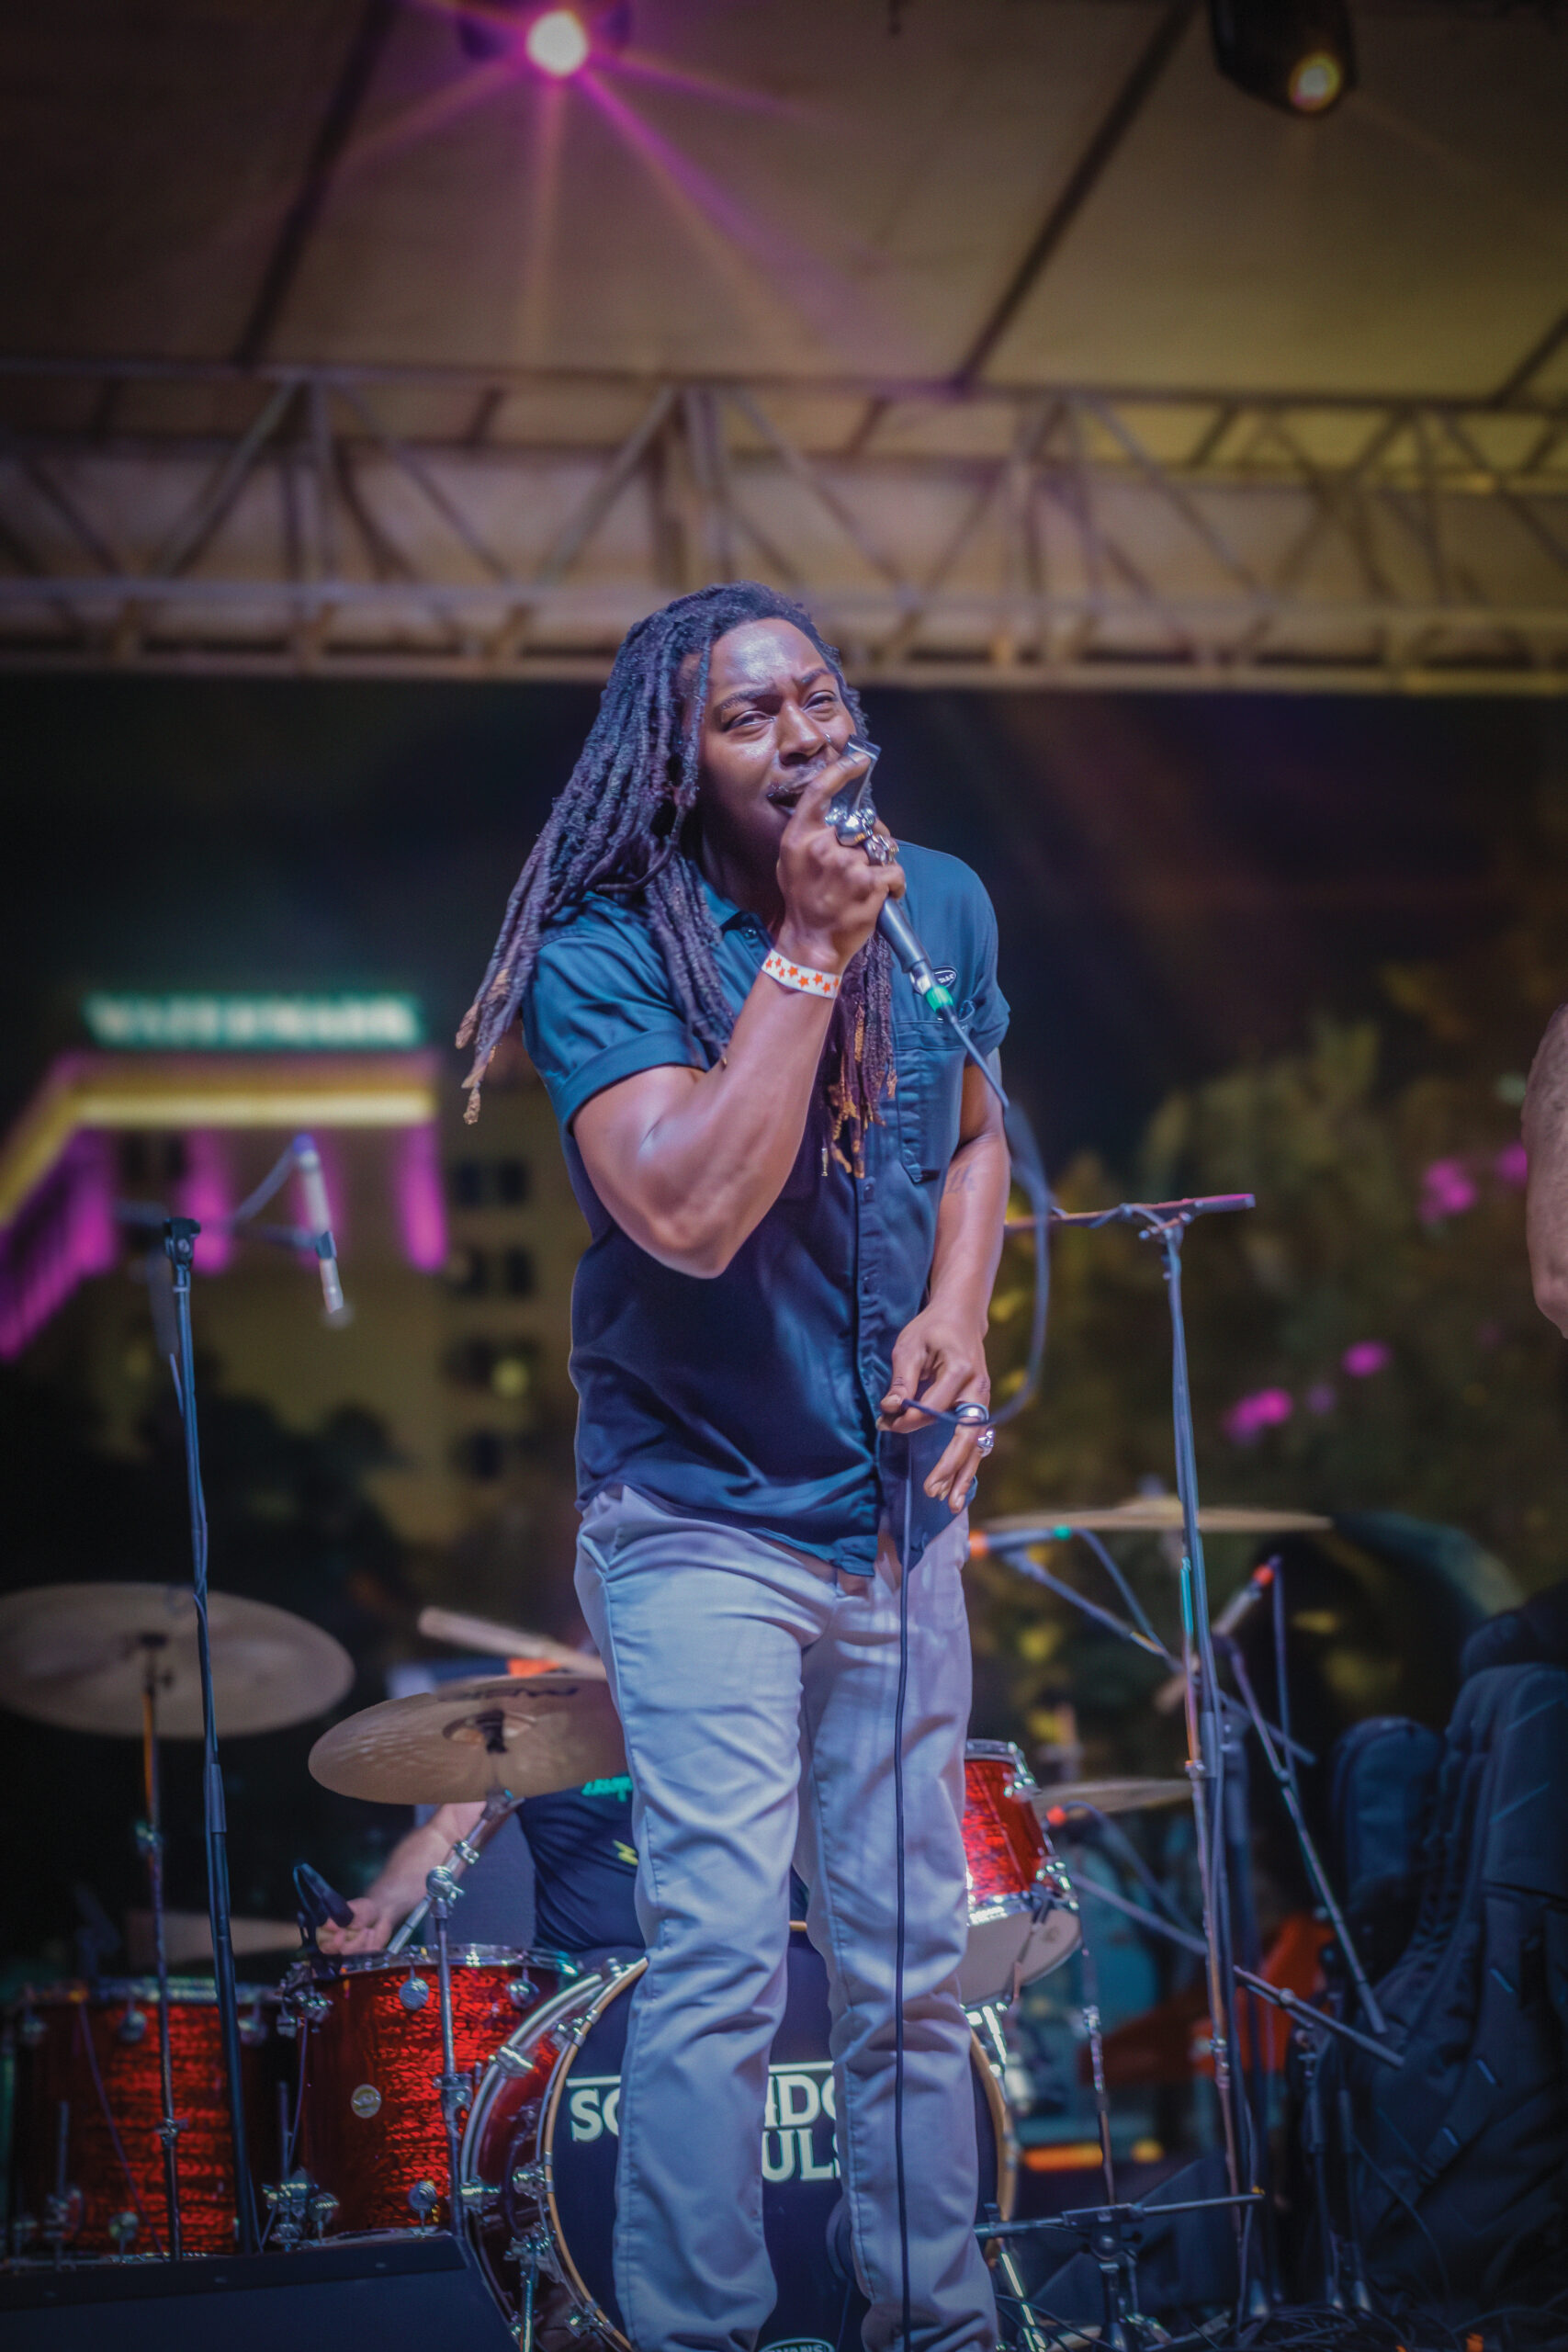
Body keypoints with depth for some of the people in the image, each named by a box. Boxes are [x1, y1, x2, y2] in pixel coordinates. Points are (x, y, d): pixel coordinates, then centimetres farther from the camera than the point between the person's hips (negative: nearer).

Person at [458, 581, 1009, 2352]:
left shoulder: (940, 904, 1)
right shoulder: (607, 954, -17)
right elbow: (690, 1213, -30)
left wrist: (957, 1311, -2)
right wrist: (810, 946, -29)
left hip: (900, 1509, 5)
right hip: (707, 1524, -5)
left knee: (909, 1963, 13)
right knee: (718, 1962, -10)